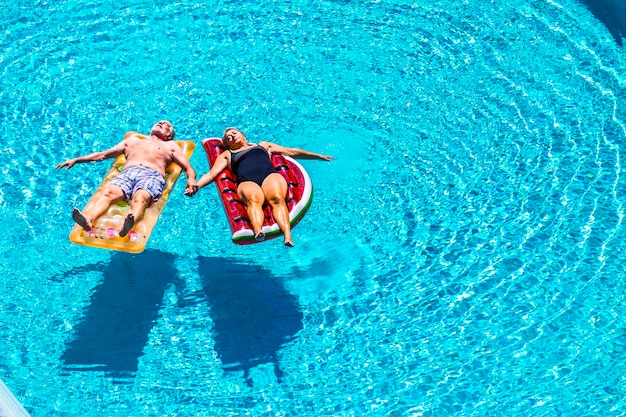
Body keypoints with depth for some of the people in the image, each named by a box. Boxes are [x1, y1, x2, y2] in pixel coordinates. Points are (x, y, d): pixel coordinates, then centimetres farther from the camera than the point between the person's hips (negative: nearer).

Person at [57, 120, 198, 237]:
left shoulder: (171, 145, 33)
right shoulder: (132, 140, 40)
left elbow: (189, 168, 21)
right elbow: (102, 154, 39)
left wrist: (191, 179, -4)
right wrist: (76, 160, 30)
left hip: (152, 175, -2)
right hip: (127, 173, 3)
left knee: (140, 198, -38)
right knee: (108, 192, -32)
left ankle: (131, 223, -68)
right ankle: (89, 219, -58)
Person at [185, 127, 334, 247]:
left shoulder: (263, 145, 39)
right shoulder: (227, 155, 36)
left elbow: (292, 152, 38)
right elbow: (211, 174, 23)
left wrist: (319, 156, 36)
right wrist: (195, 186, 2)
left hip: (270, 175, 1)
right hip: (247, 181, -1)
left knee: (277, 198, -34)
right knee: (253, 200, -38)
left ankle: (288, 238, -58)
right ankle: (258, 232, -68)